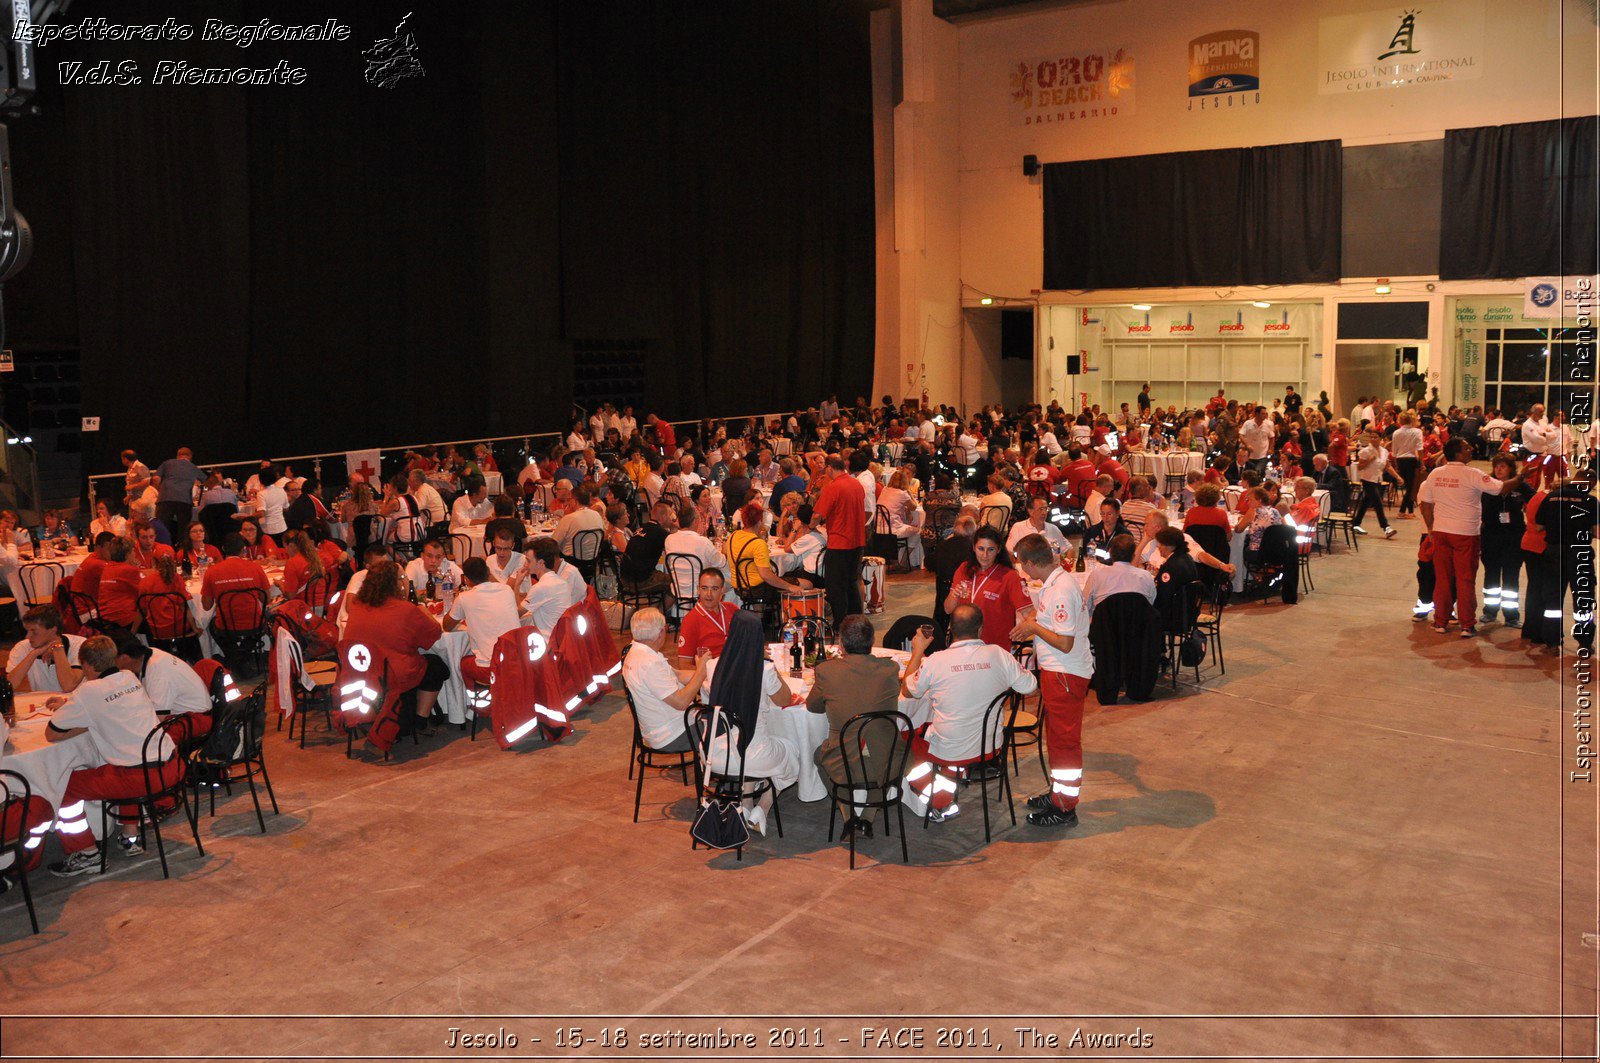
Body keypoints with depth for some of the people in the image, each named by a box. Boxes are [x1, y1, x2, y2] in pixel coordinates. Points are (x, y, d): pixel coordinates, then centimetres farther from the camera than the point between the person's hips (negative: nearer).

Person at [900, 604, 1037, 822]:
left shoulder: (936, 660, -19)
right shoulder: (998, 654, -14)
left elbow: (907, 691, -2)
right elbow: (1030, 687, -1)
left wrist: (917, 651, 8)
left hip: (948, 752, -3)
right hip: (990, 746, 4)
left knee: (909, 734, 25)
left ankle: (941, 803, 24)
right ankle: (944, 801, 27)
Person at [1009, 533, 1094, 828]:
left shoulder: (1061, 590, -25)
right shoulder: (1057, 581, 6)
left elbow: (1064, 643, -25)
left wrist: (1033, 627, -14)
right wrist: (1031, 625, 7)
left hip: (1065, 676, -10)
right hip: (1055, 671, 10)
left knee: (1065, 739, 0)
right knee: (1056, 735, 22)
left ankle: (1065, 809, 10)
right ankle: (1058, 792, 37)